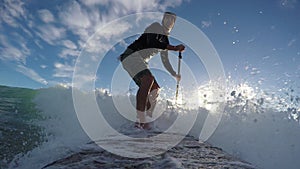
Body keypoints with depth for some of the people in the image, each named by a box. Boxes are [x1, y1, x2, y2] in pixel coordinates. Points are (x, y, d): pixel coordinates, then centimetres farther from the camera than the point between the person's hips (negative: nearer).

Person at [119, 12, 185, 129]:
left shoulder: (165, 41, 22)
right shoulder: (155, 26, 1)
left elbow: (165, 61, 28)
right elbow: (151, 42, -19)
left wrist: (175, 75, 27)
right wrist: (174, 48, -19)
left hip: (141, 63, 9)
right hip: (131, 56, -9)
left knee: (155, 89, 4)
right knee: (148, 79, -32)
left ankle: (148, 117, 4)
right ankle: (140, 120, -38)